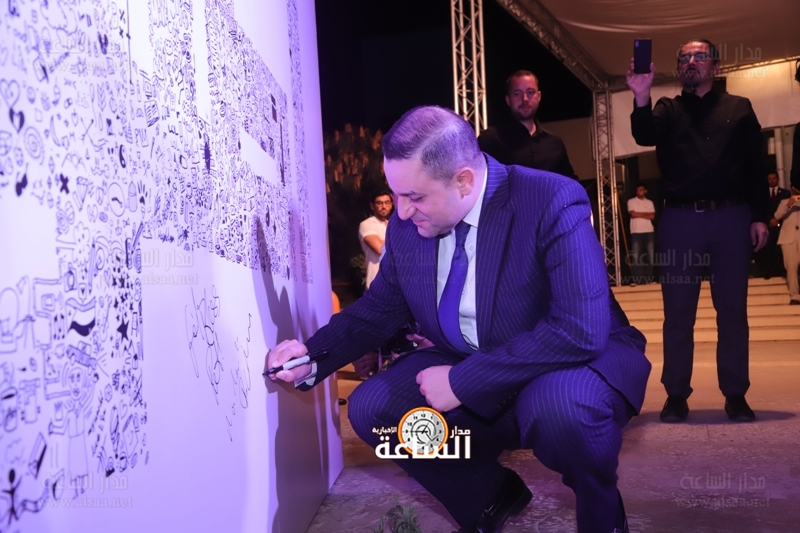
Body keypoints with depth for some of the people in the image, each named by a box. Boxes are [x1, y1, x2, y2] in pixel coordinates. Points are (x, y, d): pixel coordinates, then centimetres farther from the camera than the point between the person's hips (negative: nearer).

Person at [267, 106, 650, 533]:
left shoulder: (552, 203, -25)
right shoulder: (406, 224, -7)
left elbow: (581, 330, -32)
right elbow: (380, 308, 7)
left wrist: (464, 381, -31)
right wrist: (313, 354, -11)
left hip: (577, 359, -5)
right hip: (466, 370, 6)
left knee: (556, 408, -38)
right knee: (371, 407, -9)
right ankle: (491, 496, 15)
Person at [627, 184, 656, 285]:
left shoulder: (650, 202, 12)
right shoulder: (631, 201, 5)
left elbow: (652, 216, -1)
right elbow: (633, 214, -10)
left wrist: (639, 214, -6)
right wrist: (646, 213, -3)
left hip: (649, 231, 3)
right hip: (636, 232, -3)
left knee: (651, 255, 2)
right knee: (635, 256, -7)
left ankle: (649, 279, 7)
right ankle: (635, 280, -7)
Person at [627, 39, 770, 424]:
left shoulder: (739, 108, 14)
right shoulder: (667, 110, 13)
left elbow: (756, 166, 9)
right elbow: (644, 136, -10)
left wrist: (760, 216, 0)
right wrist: (641, 98, -28)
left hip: (731, 218, 0)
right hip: (680, 220, 0)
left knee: (733, 309, 3)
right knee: (678, 312, 1)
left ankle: (735, 394, 10)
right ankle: (676, 394, 7)